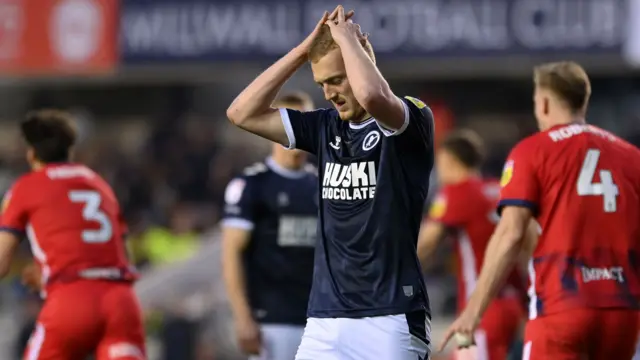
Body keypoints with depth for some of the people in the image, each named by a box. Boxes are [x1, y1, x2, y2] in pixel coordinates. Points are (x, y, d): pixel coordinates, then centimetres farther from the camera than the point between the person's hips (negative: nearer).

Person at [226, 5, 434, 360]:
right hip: (325, 320, 6)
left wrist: (346, 36, -10)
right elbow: (242, 113, 9)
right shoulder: (327, 127, 14)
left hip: (390, 320, -6)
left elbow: (371, 96, -28)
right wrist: (303, 50, 5)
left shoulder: (412, 120, -5)